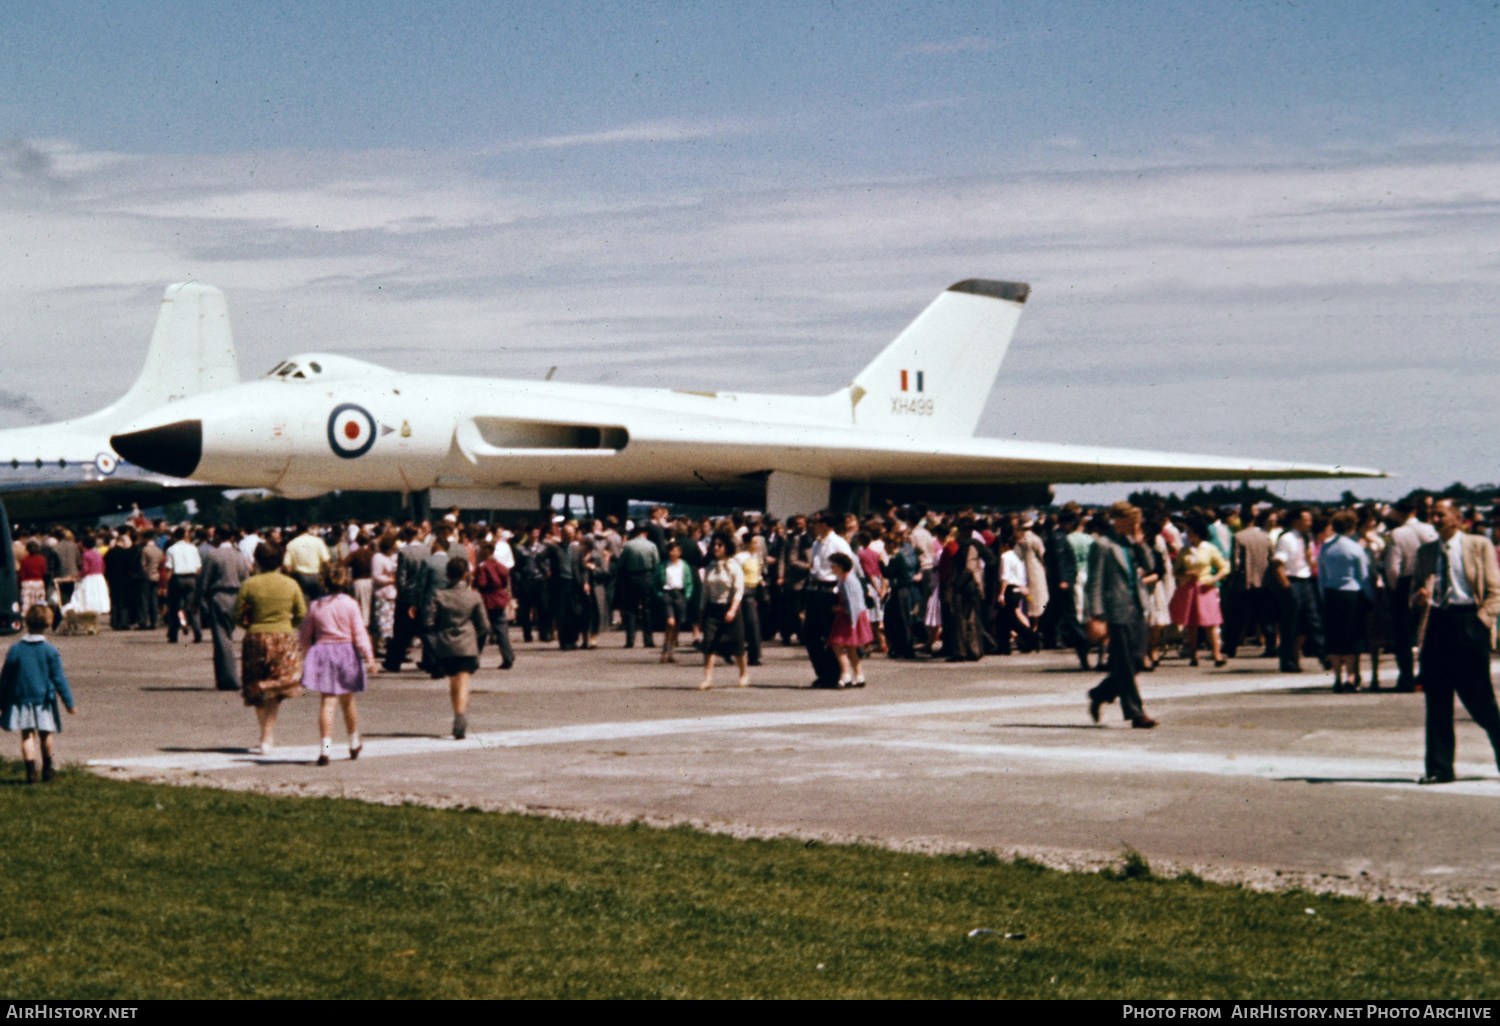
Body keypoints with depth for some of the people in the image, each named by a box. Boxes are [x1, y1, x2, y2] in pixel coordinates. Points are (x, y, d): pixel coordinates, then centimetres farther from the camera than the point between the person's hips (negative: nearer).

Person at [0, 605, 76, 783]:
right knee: (45, 735, 14)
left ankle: (31, 771, -6)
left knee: (27, 735, 3)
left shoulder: (15, 650, -5)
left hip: (21, 700, 0)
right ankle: (47, 770, 23)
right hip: (44, 700, 0)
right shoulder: (50, 651, -9)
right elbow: (59, 679, -6)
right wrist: (69, 703, 0)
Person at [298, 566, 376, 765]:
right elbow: (359, 633, -10)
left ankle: (326, 746, -20)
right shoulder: (351, 604, -4)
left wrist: (306, 654, 24)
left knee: (327, 701, -5)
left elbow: (304, 635, 10)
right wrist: (369, 657, -10)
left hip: (322, 652, 1)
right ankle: (354, 744, 31)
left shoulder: (315, 605, 4)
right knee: (347, 701, 16)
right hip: (346, 652, -1)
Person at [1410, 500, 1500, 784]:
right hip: (1436, 625, 4)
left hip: (1468, 622, -4)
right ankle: (1440, 769, 5)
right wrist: (1419, 598, -4)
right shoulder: (1425, 551, 14)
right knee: (1437, 701, 2)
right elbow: (1415, 589, 19)